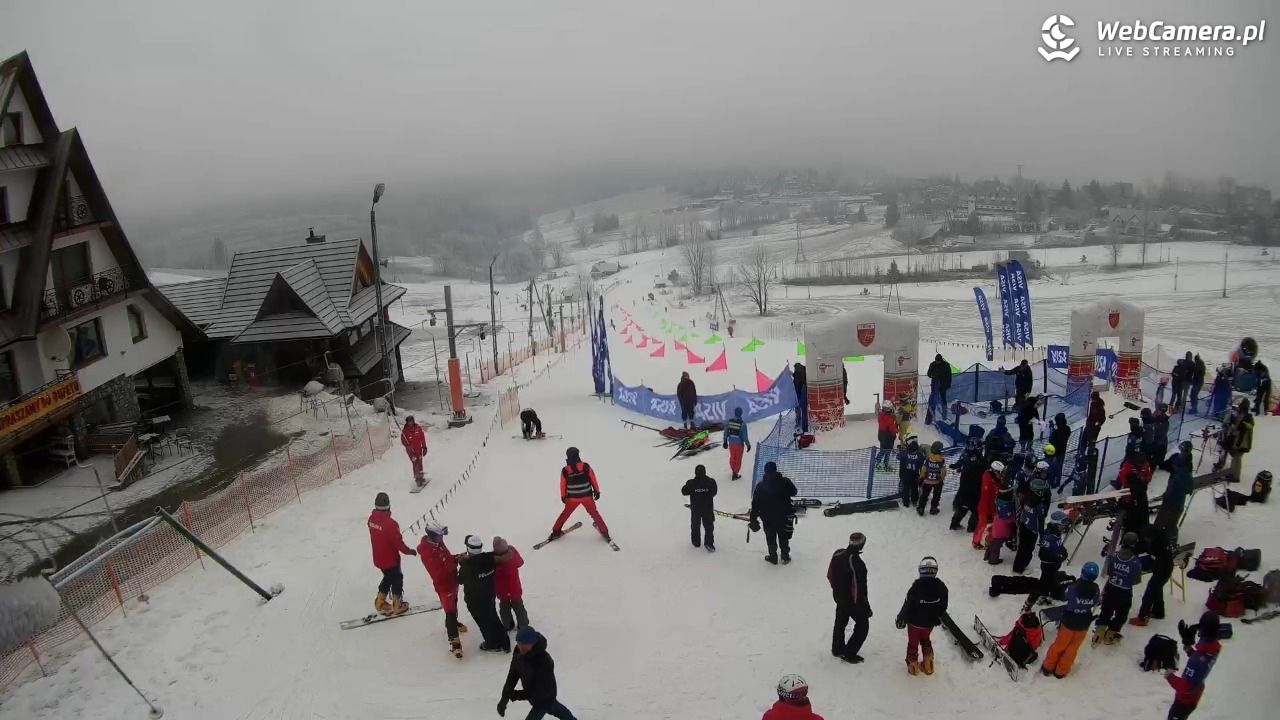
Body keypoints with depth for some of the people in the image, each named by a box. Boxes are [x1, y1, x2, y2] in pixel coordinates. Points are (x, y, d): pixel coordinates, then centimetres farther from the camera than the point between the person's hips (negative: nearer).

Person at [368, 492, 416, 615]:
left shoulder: (372, 518, -9)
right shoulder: (390, 523, -32)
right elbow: (398, 542, -24)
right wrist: (409, 551, -8)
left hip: (378, 558, 7)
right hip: (390, 559, -6)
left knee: (388, 577, 27)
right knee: (397, 579, 14)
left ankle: (380, 602, 34)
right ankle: (397, 606, 26)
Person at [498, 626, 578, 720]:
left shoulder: (544, 661, -40)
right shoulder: (518, 654, -19)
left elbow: (542, 691, -35)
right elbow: (512, 676, -11)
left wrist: (516, 695, -36)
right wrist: (505, 698, -21)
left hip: (544, 697, -7)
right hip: (535, 694, 7)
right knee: (555, 708, 32)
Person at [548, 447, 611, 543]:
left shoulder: (565, 470, -12)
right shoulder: (586, 467, -15)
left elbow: (563, 485, -1)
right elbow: (593, 479, -6)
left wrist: (563, 496, 15)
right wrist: (597, 491, 8)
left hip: (572, 498, 0)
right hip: (587, 496, 0)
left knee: (565, 514, 20)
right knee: (594, 513, 16)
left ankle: (556, 531, 26)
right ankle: (604, 532, 20)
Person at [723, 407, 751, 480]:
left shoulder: (729, 421, -9)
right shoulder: (743, 423, -22)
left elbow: (726, 432, 0)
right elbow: (745, 436, -19)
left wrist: (725, 441, 13)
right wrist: (748, 445, -6)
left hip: (731, 443, 4)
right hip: (739, 444, -4)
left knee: (732, 458, 23)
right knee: (738, 460, 14)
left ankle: (733, 471, 42)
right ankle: (735, 474, 22)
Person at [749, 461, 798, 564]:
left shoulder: (760, 486, -15)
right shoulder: (785, 481, -14)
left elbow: (755, 504, -11)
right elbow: (793, 492, 3)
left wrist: (753, 519, -3)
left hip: (768, 518, -1)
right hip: (784, 516, 1)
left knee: (771, 537, 17)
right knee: (784, 536, 20)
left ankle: (773, 557, 26)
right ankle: (785, 556, 29)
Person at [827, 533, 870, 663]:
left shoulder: (837, 554, -12)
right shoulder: (857, 564, -34)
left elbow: (830, 575, 3)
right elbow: (859, 588, -28)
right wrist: (866, 607, -16)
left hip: (839, 597, 7)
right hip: (853, 602, -7)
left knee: (840, 622, 26)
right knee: (863, 626, 14)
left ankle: (837, 649, 44)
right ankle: (849, 654, 18)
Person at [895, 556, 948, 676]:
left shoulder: (916, 586, -27)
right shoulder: (941, 587, -17)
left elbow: (907, 604, -16)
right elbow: (943, 607, -2)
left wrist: (901, 619, 0)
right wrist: (938, 618, 17)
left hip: (914, 622, -3)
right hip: (930, 622, 3)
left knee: (913, 642, 19)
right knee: (925, 640, 29)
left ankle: (913, 664, 31)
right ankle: (928, 663, 30)